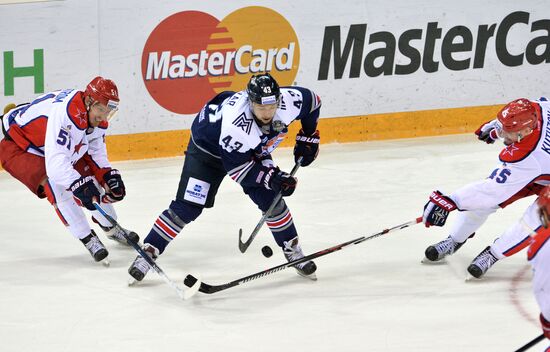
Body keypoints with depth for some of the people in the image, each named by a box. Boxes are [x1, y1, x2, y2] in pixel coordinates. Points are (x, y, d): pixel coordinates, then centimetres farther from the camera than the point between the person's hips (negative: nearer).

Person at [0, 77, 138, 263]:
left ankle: (111, 228, 32)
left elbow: (96, 152, 6)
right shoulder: (65, 114, -39)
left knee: (91, 178, 8)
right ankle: (88, 239, -15)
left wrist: (109, 176, -10)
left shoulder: (96, 117, -9)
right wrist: (79, 185, -53)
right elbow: (56, 162, -45)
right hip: (18, 147, -9)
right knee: (56, 184, -28)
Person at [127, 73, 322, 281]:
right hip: (208, 147, -5)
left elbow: (311, 100, -5)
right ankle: (148, 252, -2)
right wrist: (271, 177, -37)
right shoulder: (235, 122, -43)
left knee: (271, 200, -8)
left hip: (255, 151, 5)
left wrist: (308, 137, -5)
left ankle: (293, 252, 11)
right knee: (187, 206, -12)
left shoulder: (289, 101, -30)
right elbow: (238, 169, -32)